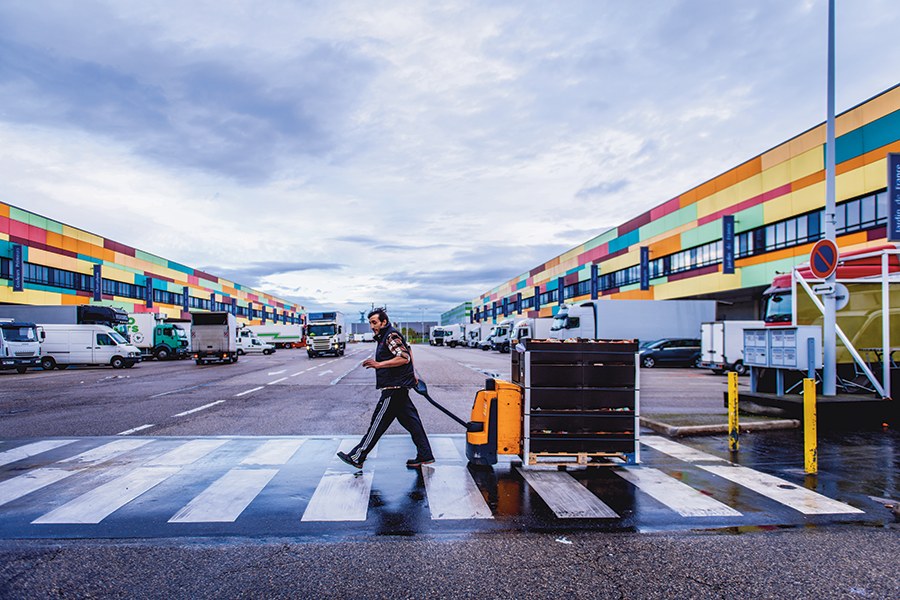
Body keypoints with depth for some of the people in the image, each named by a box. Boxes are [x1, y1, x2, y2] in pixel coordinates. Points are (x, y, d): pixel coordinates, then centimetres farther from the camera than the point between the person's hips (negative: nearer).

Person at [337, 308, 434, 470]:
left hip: (394, 388, -11)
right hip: (399, 387, 11)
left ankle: (356, 457, 4)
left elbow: (404, 358, -24)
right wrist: (411, 374, 33)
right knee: (411, 421, 10)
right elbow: (408, 350, 31)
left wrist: (379, 364, -25)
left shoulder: (391, 336, -14)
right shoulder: (385, 337, 19)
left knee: (378, 423, -3)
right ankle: (425, 456, 14)